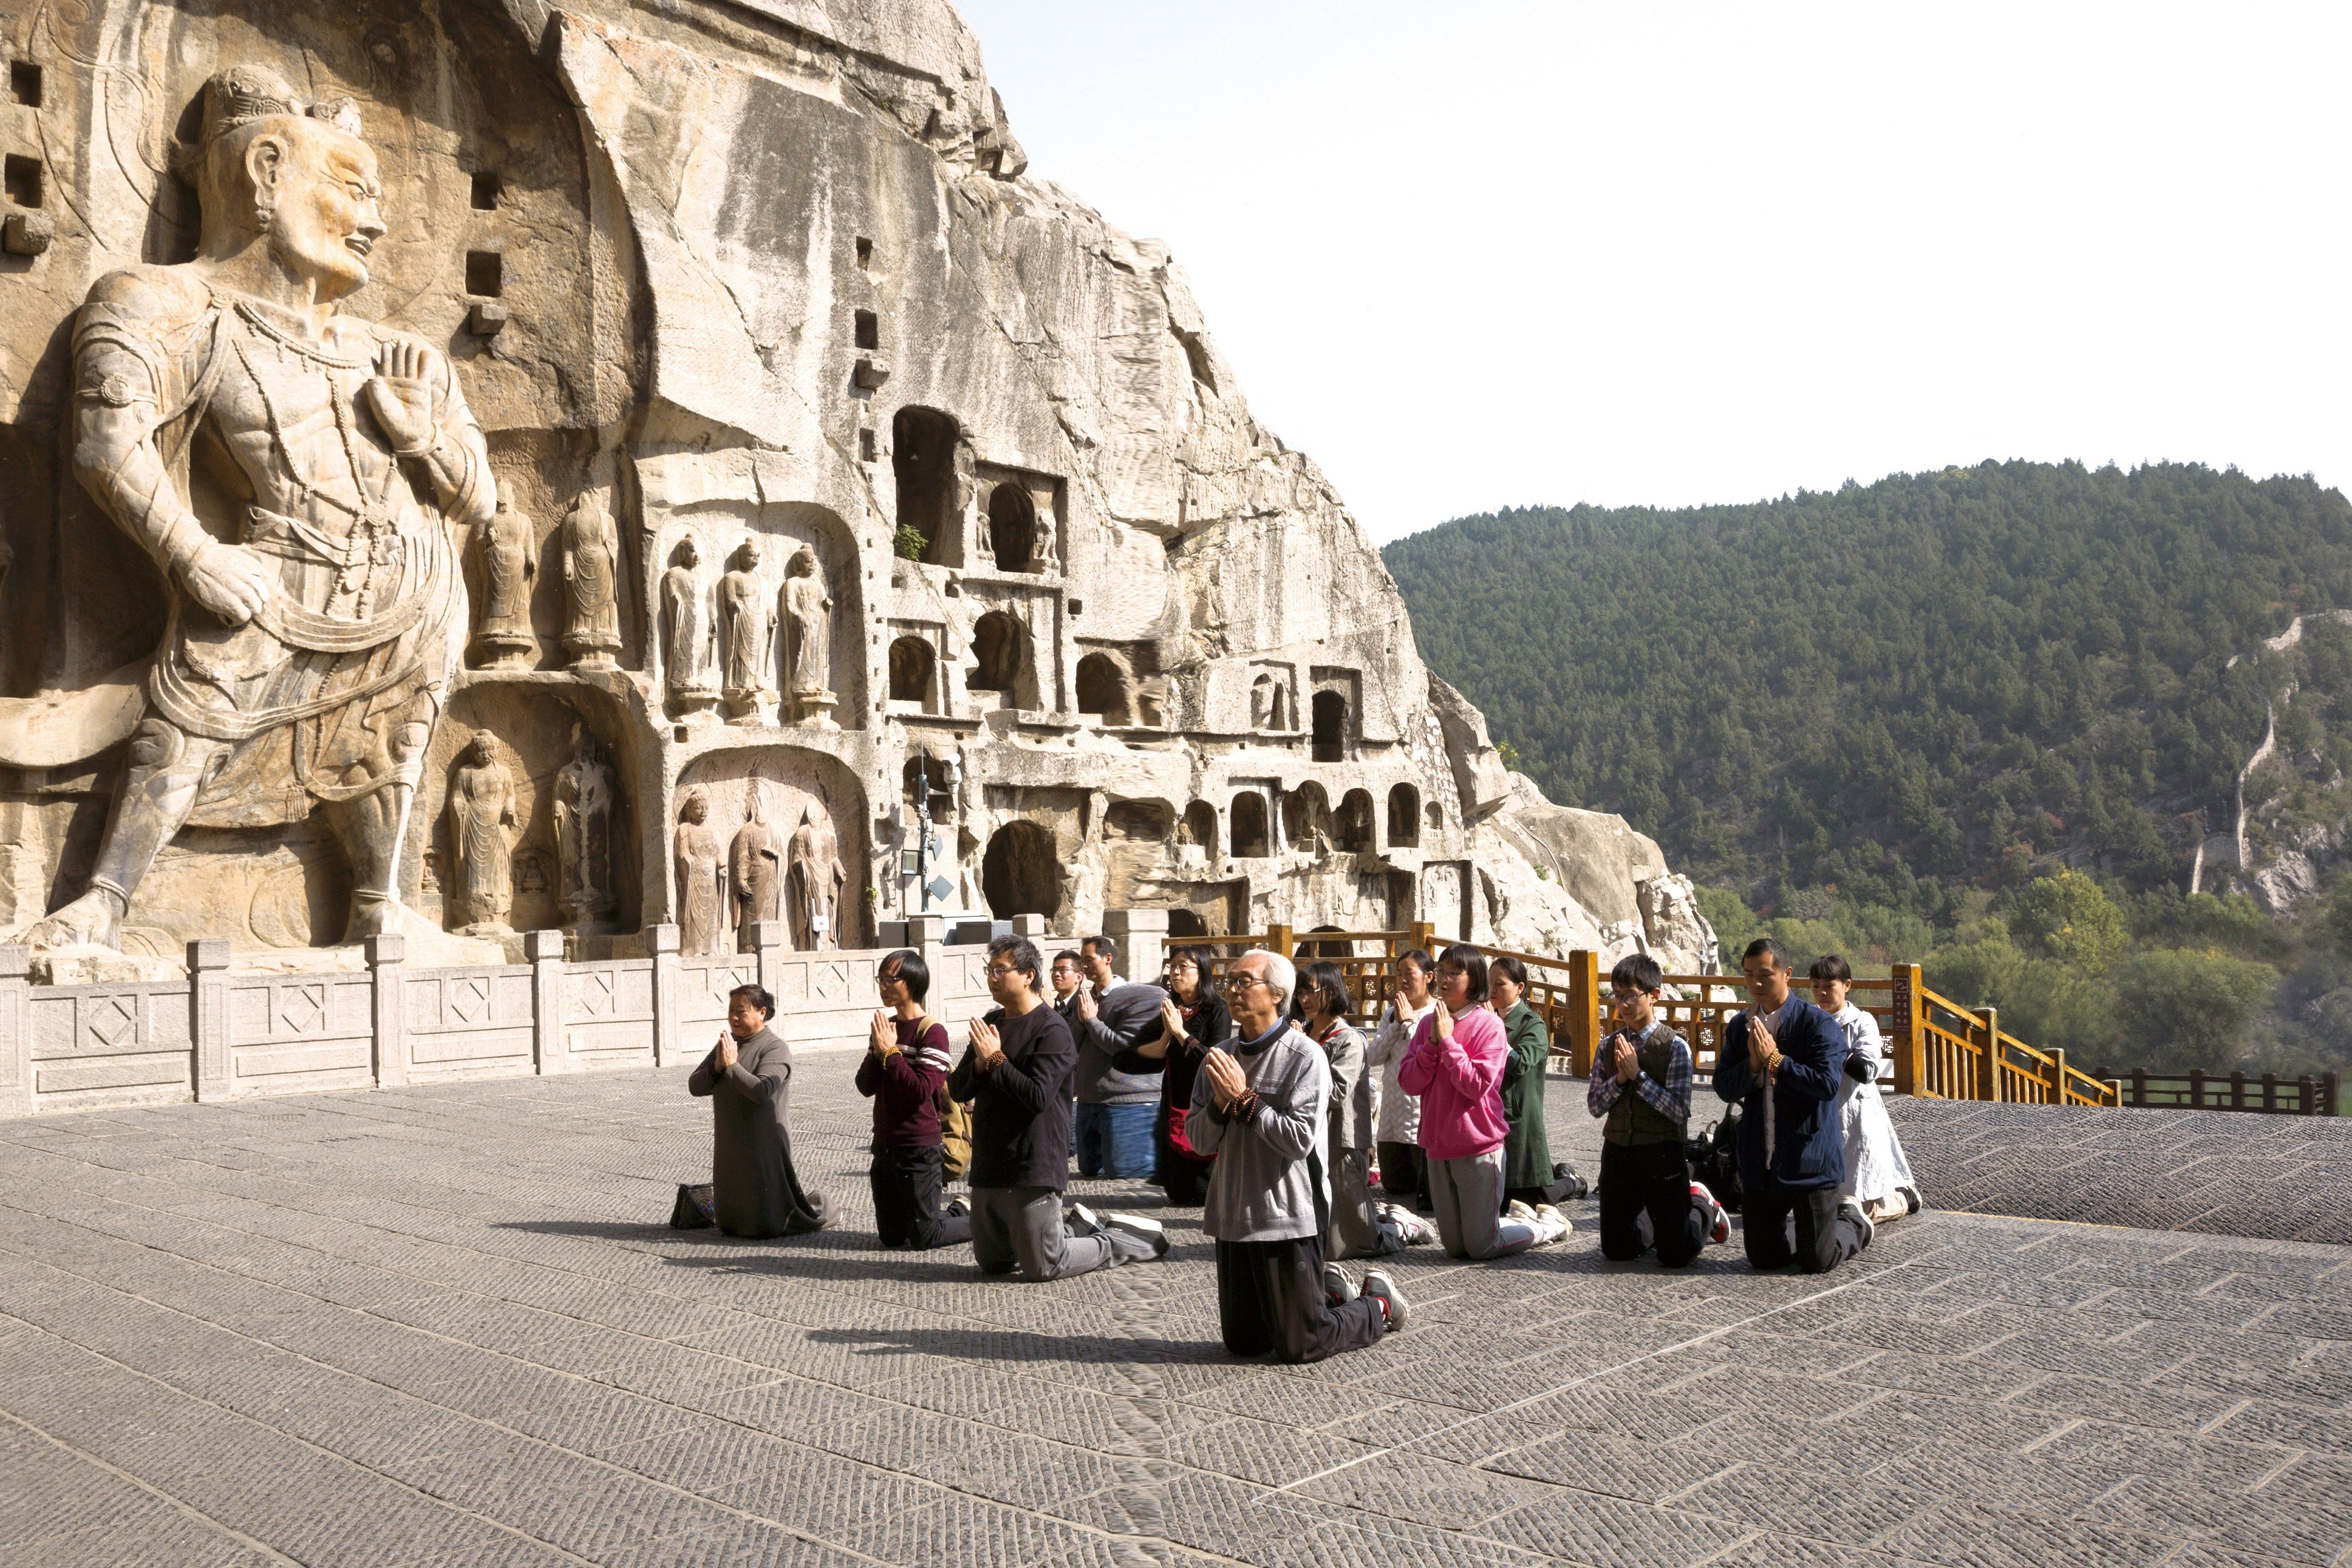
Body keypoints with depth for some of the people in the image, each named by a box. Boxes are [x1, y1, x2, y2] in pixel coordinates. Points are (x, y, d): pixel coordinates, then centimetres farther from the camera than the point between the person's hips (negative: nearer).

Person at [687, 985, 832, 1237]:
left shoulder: (775, 1048, -13)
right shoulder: (726, 1044, 9)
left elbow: (762, 1091, -28)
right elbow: (694, 1087, 4)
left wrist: (732, 1065, -23)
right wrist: (716, 1067, -13)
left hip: (763, 1147, -7)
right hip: (730, 1148, 7)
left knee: (767, 1225, 1)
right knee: (729, 1225, 15)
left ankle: (821, 1208, 28)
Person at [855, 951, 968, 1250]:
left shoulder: (932, 1030, -15)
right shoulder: (885, 1025, 8)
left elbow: (922, 1091, -24)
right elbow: (865, 1086, 4)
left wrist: (891, 1052, -19)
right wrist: (878, 1052, -11)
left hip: (920, 1149, -8)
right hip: (885, 1145, 8)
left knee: (923, 1238, 0)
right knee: (891, 1237, 14)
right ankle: (960, 1213, 33)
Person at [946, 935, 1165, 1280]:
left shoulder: (1051, 1029, -14)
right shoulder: (991, 1023, 10)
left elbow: (1038, 1096, -24)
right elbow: (957, 1089, 6)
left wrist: (996, 1059, -18)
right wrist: (979, 1064, -14)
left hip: (1033, 1170, -8)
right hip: (989, 1168, 8)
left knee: (1042, 1268, -2)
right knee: (991, 1264, 16)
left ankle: (1128, 1240, 17)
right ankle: (1076, 1229, 31)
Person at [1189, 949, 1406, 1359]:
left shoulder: (1304, 1056, -12)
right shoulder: (1220, 1059, 6)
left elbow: (1300, 1139, -20)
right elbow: (1199, 1141, 3)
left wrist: (1244, 1098, -18)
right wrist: (1221, 1103, -15)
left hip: (1288, 1216, -6)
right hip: (1233, 1217, 6)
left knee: (1299, 1348, 1)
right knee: (1242, 1342, 15)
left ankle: (1378, 1303, 27)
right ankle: (1331, 1292, 35)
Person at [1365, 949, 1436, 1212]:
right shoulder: (1390, 1013, 14)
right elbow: (1372, 1057, 4)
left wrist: (1408, 1021, -11)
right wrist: (1396, 1024, -4)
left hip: (1425, 1116, -7)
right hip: (1393, 1115, 7)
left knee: (1428, 1199, -4)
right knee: (1394, 1188, 17)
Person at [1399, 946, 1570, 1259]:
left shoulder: (1488, 1024, -11)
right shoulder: (1428, 1024, 6)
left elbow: (1478, 1086, -20)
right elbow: (1408, 1083, -2)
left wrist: (1448, 1040, -19)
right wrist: (1432, 1042, -14)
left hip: (1479, 1146, -6)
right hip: (1438, 1148, 6)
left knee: (1481, 1247, 3)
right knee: (1456, 1246, 14)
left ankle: (1549, 1223, 26)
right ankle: (1516, 1216, 38)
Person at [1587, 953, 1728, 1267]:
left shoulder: (1675, 1047, -11)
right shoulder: (1609, 1047, 3)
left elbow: (1679, 1110, -17)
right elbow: (1594, 1105, 2)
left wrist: (1638, 1075, -20)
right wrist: (1620, 1078, -14)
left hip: (1662, 1155, -4)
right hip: (1617, 1152, 4)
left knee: (1676, 1255, 1)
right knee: (1616, 1250, 10)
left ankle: (1702, 1207, 31)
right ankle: (1656, 1218, 38)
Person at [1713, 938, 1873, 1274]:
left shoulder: (1819, 1024, -12)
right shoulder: (1741, 1025, 6)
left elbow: (1827, 1084, -23)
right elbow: (1723, 1087, 1)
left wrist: (1775, 1059, -20)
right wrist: (1753, 1064, -17)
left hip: (1810, 1160, -5)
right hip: (1759, 1163, 5)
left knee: (1816, 1262, 1)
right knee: (1763, 1259, 11)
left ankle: (1853, 1223, 33)